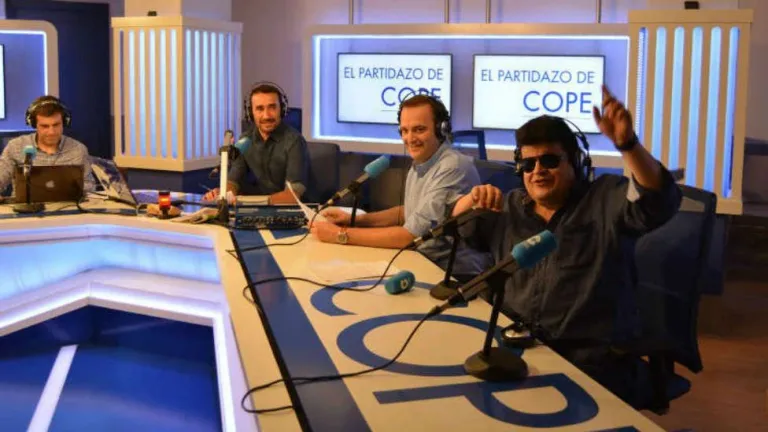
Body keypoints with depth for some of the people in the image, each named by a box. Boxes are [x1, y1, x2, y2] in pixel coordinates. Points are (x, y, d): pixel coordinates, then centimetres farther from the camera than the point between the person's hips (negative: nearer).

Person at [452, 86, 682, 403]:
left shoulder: (605, 199, 2)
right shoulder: (510, 209, 18)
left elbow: (657, 201, -15)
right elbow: (457, 226, 22)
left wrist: (626, 143, -31)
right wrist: (472, 198, -1)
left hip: (590, 356, -5)